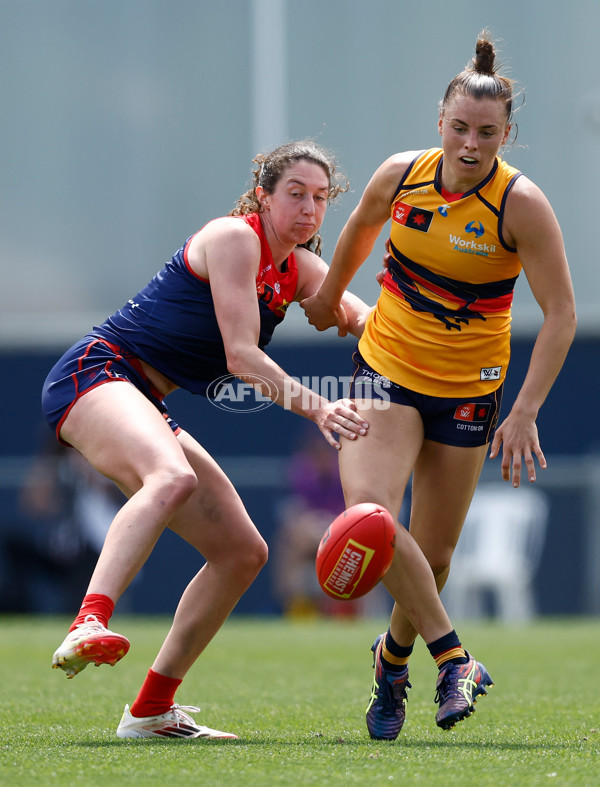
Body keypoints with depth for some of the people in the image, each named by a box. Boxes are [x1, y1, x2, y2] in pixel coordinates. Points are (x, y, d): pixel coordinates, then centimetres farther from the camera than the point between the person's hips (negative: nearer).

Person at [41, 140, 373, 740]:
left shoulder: (299, 269, 14)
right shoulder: (233, 237, -12)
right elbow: (241, 356, -19)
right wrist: (318, 409, -30)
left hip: (143, 408, 10)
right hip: (95, 372, -10)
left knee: (242, 551, 6)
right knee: (173, 478, -40)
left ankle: (151, 711, 10)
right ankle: (87, 626, -56)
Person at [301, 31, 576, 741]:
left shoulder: (521, 205, -18)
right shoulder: (402, 175, -9)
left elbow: (560, 314, -15)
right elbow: (360, 229, 15)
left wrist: (525, 413, -22)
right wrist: (330, 295, 29)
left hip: (467, 389, -1)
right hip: (386, 366, 1)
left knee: (432, 556, 5)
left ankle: (394, 656, 37)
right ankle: (453, 660, -13)